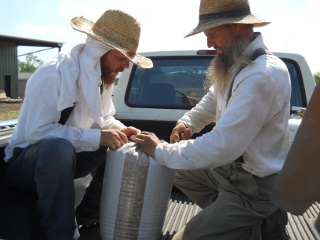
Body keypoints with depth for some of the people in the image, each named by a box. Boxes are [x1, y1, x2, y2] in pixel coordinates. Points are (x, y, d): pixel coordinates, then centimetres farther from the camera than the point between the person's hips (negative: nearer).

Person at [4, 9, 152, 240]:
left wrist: (122, 130, -13)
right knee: (58, 147, -40)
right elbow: (37, 131, -30)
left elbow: (105, 118, 10)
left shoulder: (102, 76, -2)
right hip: (27, 158, -8)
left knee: (122, 147, -6)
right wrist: (97, 137, -33)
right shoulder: (55, 73, -27)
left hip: (68, 155, 8)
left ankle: (88, 216, 3)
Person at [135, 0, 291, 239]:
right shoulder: (237, 64, 2)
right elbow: (213, 100, 20)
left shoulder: (261, 75, -30)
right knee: (178, 171, 23)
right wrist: (187, 122, 0)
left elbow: (221, 147, -33)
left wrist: (161, 151, -21)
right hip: (232, 166, 10)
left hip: (255, 186, -10)